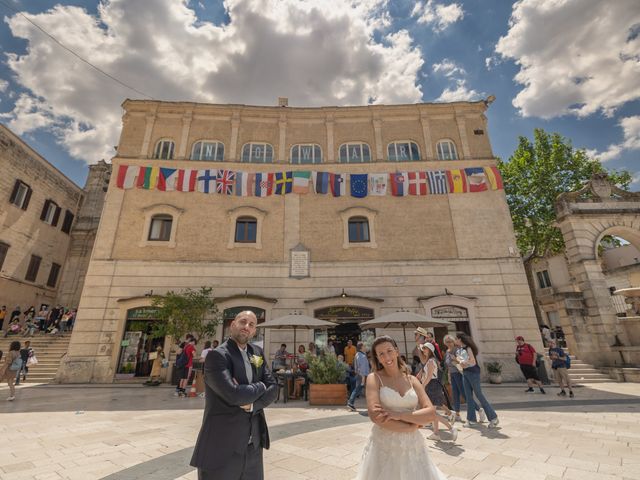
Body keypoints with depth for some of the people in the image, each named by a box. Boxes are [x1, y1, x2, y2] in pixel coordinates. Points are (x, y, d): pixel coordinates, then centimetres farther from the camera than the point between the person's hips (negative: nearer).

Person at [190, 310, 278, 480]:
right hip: (222, 447, -5)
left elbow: (273, 388, 1)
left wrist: (253, 404, -16)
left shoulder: (257, 353, 5)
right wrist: (260, 387, -10)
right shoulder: (217, 355, -16)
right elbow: (234, 394, -27)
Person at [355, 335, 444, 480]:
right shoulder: (374, 378, -7)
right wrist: (411, 426, -13)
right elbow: (375, 415, -18)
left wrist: (399, 415, -17)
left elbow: (431, 413, -5)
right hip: (384, 446, -3)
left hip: (412, 445, 3)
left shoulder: (412, 380, 4)